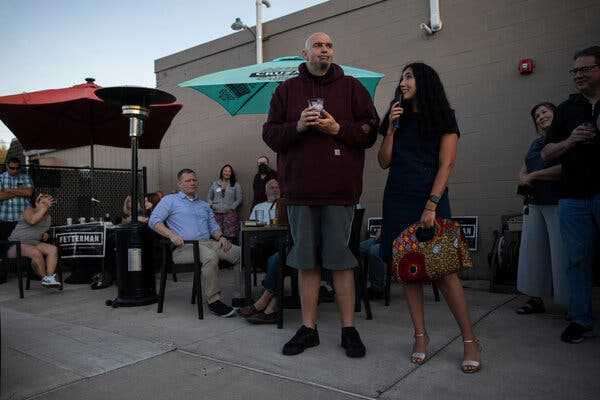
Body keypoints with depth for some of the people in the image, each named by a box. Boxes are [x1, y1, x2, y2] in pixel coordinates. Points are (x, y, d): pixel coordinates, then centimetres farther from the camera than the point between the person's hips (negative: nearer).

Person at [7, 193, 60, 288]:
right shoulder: (29, 210, -10)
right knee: (36, 253, -35)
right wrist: (45, 206, -33)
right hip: (16, 244, -7)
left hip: (34, 243, 7)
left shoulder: (48, 217, 10)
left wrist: (45, 235, 6)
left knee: (53, 249, -20)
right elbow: (32, 221, -36)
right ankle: (44, 278, -17)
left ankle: (50, 277, -30)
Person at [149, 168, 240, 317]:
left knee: (240, 253, -16)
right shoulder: (170, 200, 12)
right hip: (184, 247, -6)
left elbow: (213, 226, 26)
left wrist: (220, 237, 3)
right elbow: (154, 221, 0)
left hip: (208, 243, 6)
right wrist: (172, 235, -17)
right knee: (210, 256, -38)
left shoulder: (204, 205, 29)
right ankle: (213, 301, -29)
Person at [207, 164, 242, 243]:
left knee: (230, 235, -12)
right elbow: (209, 198, 17)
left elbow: (239, 199, 8)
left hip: (230, 213, -1)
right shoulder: (214, 184, 17)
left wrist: (232, 208, -5)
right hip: (216, 213, 1)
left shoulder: (236, 185, 12)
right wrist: (211, 206, 0)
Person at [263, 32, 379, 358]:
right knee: (305, 261, 7)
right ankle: (308, 328, 20)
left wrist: (338, 128, -9)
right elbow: (270, 134, 8)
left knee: (341, 260, 1)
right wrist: (297, 126, -9)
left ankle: (349, 329, 15)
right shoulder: (286, 90, 14)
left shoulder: (351, 87, 11)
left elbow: (371, 130, 5)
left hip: (340, 189, -1)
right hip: (299, 189, 2)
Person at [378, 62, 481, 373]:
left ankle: (470, 340, 2)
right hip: (398, 200, 4)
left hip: (430, 199, -4)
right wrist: (391, 127, -1)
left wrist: (431, 205, -15)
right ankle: (420, 336, 11)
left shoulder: (442, 118, 3)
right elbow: (384, 162, 8)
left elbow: (446, 164, -6)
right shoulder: (398, 118, 15)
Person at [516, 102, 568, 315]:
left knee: (562, 254, -6)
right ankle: (536, 299, 14)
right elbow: (523, 171, 21)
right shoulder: (536, 143, 20)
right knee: (533, 251, 6)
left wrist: (533, 176, -9)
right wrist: (524, 178, -3)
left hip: (557, 203, -7)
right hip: (535, 204, 7)